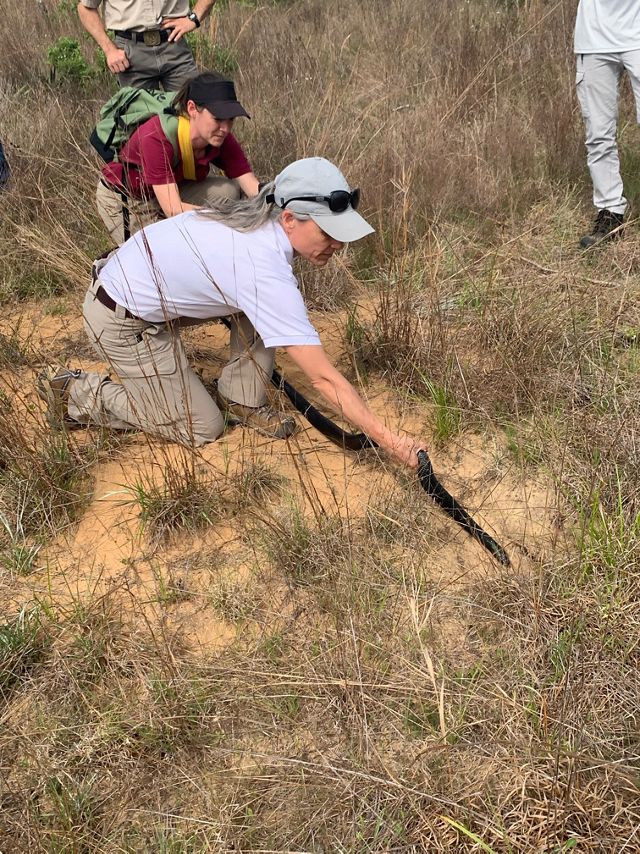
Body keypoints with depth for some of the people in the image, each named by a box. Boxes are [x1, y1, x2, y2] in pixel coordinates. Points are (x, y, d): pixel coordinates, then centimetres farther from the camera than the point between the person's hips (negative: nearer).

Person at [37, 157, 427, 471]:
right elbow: (324, 378, -33)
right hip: (124, 322, -8)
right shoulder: (267, 274, -32)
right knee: (202, 430, 3)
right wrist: (392, 441, -30)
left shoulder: (260, 217, -8)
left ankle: (240, 401, 10)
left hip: (146, 285, 8)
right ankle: (76, 393, 8)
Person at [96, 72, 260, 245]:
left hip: (171, 191, 6)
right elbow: (173, 209, -41)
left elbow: (254, 189, -22)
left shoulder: (222, 140, -19)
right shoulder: (156, 137, -36)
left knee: (228, 190, -16)